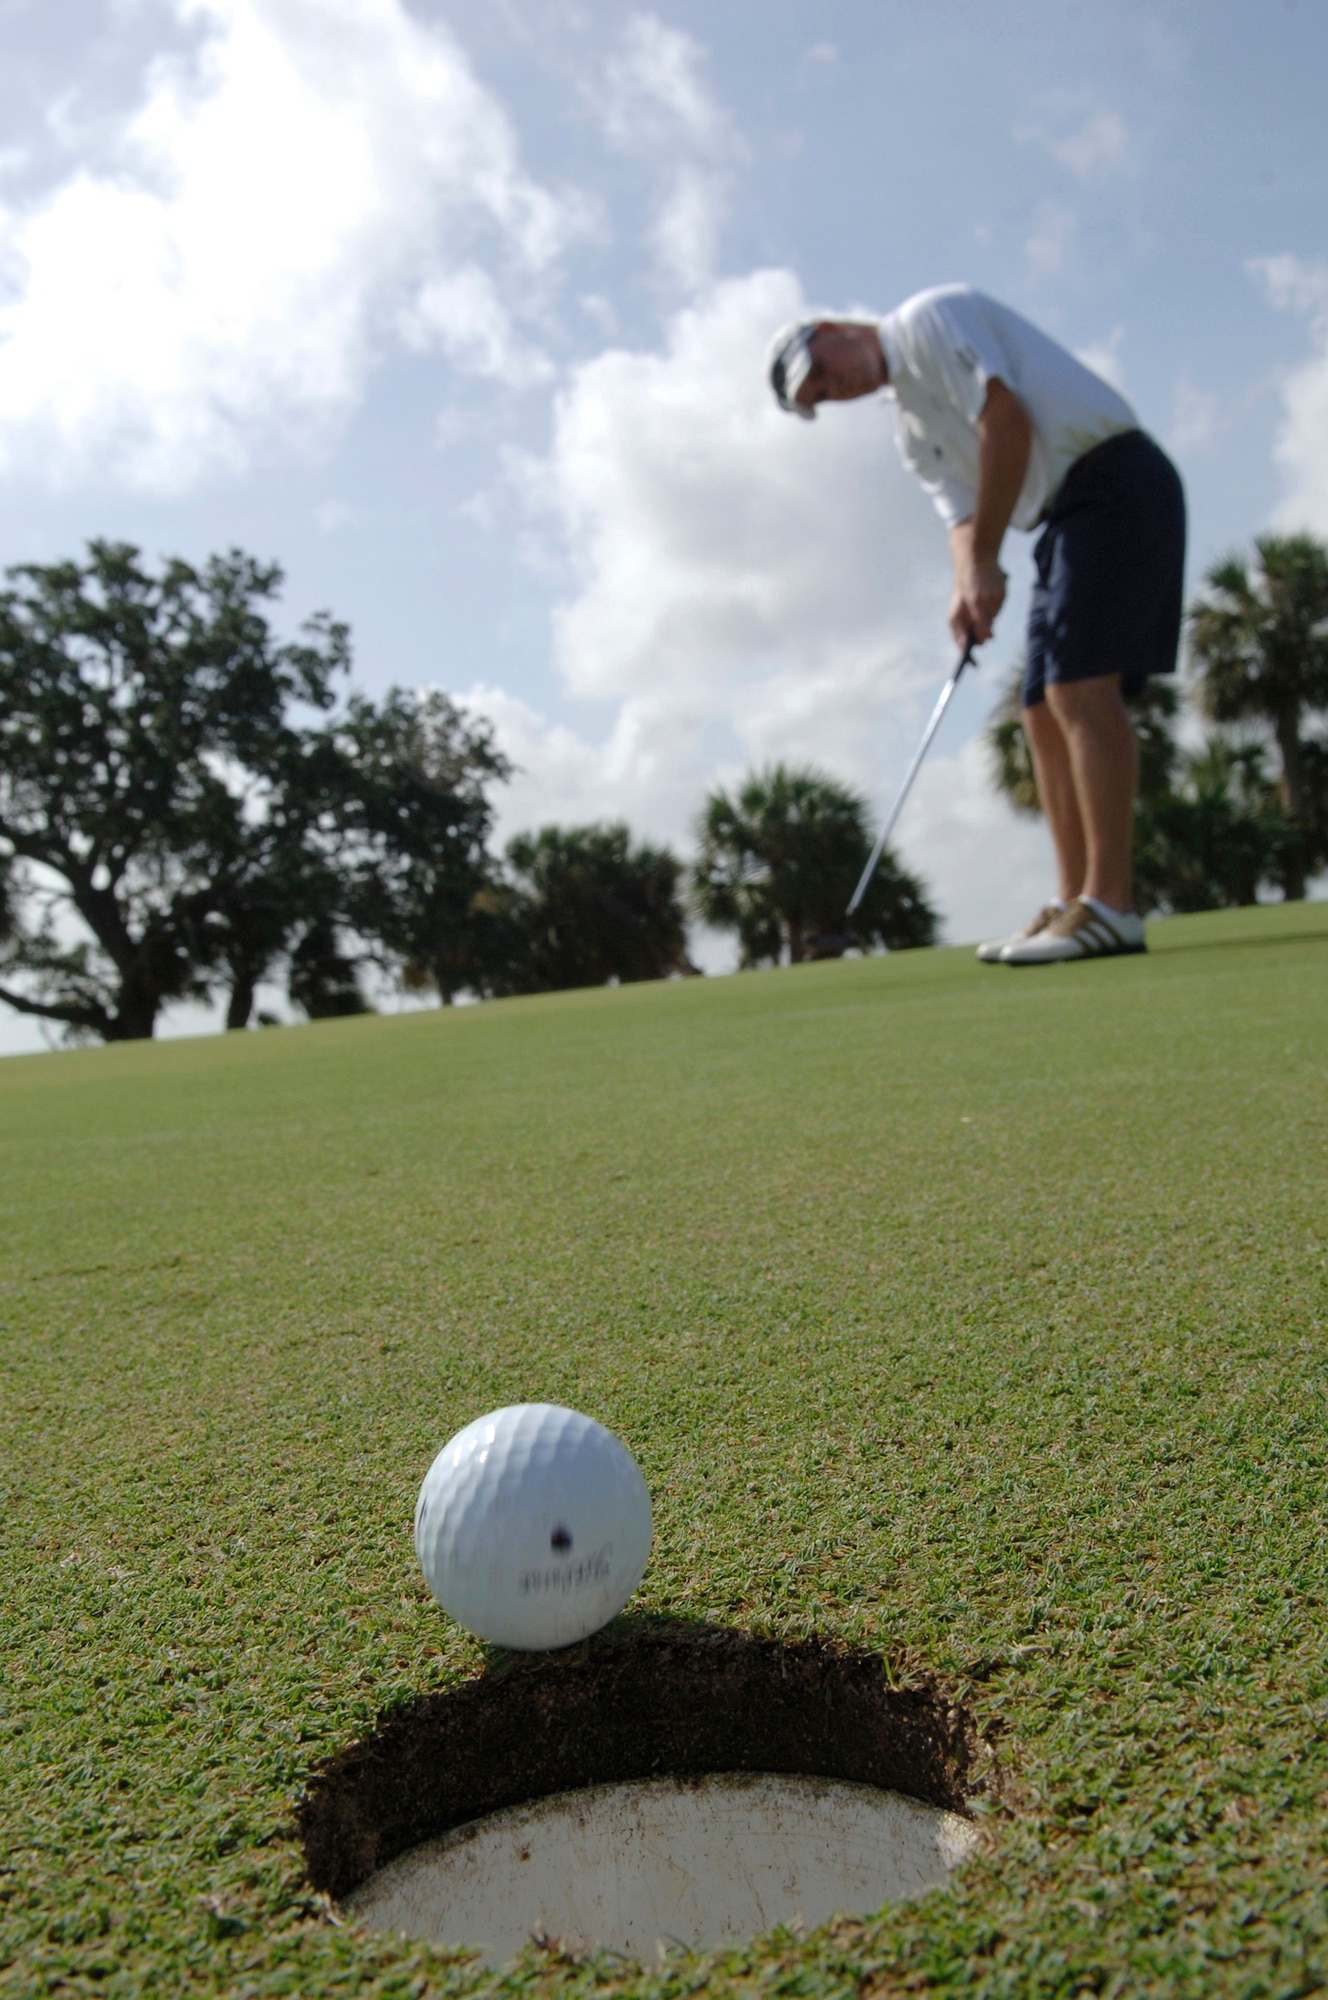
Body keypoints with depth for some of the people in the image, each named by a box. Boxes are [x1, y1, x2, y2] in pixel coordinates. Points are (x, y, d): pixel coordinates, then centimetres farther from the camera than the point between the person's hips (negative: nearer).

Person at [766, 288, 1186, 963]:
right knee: (1044, 710, 4)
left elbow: (1005, 419, -16)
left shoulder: (929, 317, -3)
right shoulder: (910, 427, 21)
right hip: (1069, 516, 10)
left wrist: (985, 560, -14)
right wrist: (968, 587, -11)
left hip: (1115, 481, -10)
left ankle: (1110, 907, -21)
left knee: (1080, 688, -19)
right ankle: (1073, 903, 5)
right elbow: (962, 515, 11)